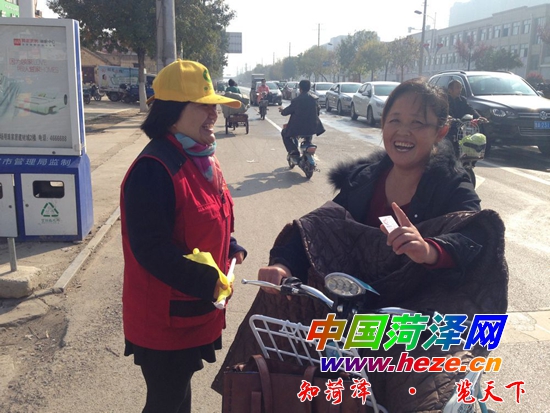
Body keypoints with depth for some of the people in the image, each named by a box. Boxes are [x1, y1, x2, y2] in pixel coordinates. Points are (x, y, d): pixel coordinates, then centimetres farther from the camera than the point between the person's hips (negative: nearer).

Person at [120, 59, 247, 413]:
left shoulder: (202, 159, 5)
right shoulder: (154, 169, -26)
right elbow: (150, 248, -28)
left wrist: (230, 249, 0)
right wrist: (206, 282, -26)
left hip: (195, 310, 9)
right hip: (164, 318, -9)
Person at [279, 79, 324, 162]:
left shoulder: (296, 100, -13)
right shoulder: (313, 98, 1)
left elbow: (288, 110, -3)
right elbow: (317, 110, 14)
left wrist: (282, 111, 19)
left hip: (298, 127, -5)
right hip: (312, 127, 5)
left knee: (284, 133, 17)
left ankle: (293, 151, 0)